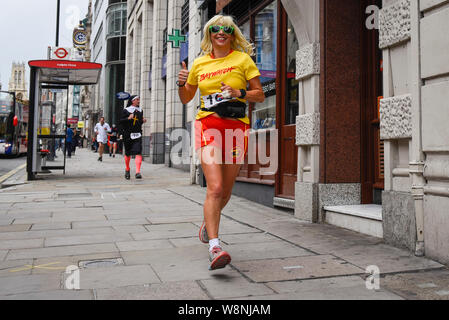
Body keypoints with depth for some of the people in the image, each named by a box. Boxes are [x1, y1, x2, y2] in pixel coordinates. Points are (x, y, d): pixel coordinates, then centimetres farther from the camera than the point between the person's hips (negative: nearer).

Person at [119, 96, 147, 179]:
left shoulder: (140, 110, 13)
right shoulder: (126, 110, 0)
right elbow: (121, 121, -4)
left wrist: (143, 121, 3)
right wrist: (128, 118, -19)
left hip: (137, 134, 2)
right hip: (128, 134, -2)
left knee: (138, 152, -15)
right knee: (127, 153, 8)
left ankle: (138, 172, -21)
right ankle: (127, 169, 31)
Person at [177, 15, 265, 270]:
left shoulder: (243, 59, 8)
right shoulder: (199, 63, 12)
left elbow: (260, 95, 6)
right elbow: (186, 99, 21)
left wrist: (239, 93, -11)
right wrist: (182, 83, 1)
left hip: (237, 127, 1)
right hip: (208, 125, -1)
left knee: (226, 190, 8)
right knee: (215, 188, -17)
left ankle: (208, 222, 38)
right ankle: (215, 248, -19)